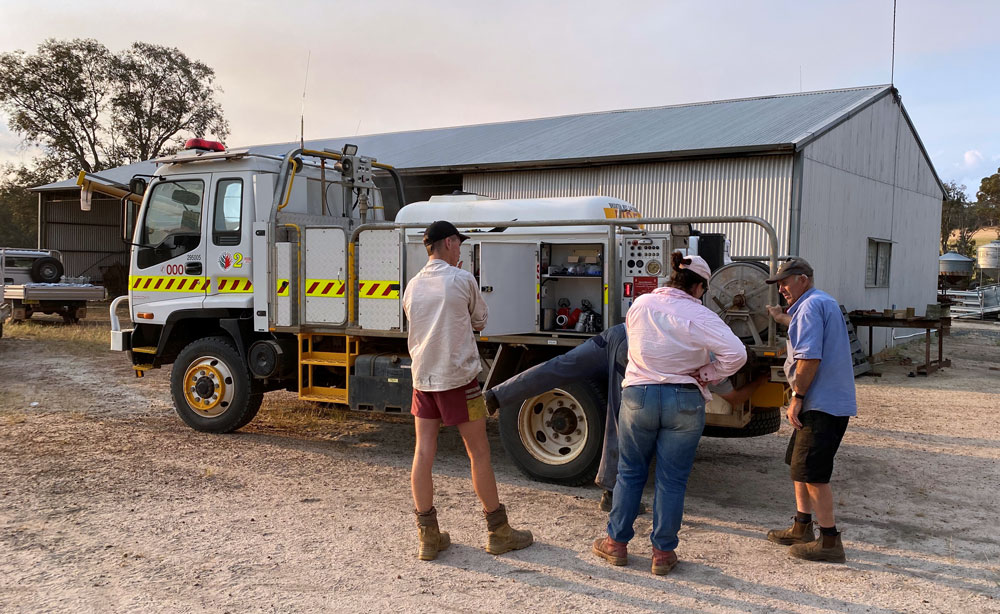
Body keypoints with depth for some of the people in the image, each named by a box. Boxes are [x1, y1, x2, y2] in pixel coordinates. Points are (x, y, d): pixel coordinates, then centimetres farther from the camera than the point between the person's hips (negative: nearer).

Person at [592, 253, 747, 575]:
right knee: (672, 480, 7)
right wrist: (707, 376, -6)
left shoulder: (640, 304, 1)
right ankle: (663, 553, 15)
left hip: (638, 396, 3)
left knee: (630, 473, 15)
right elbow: (736, 353, -19)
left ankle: (616, 542, 23)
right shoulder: (699, 316, -11)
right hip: (684, 402, -3)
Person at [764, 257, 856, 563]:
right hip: (828, 402, 11)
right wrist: (785, 320, 35)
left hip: (822, 405, -11)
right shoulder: (825, 302, 19)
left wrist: (797, 397, -20)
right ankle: (801, 528, 26)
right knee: (798, 463, 18)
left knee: (811, 472, -6)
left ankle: (830, 541, 0)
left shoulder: (810, 306, -14)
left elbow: (810, 357, -23)